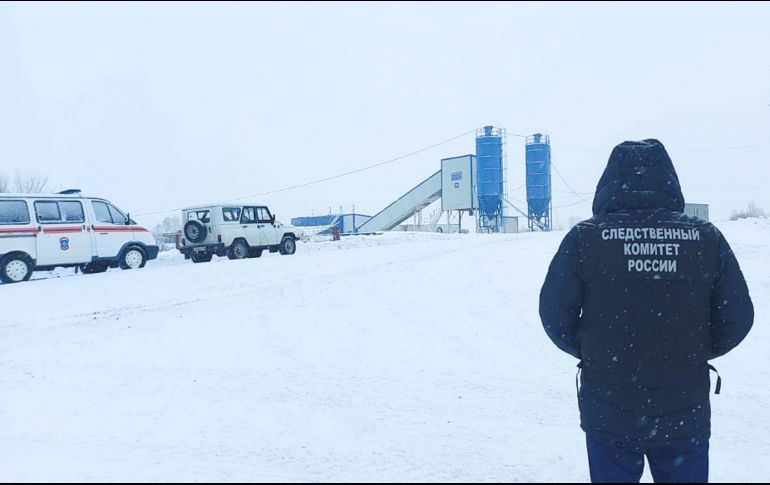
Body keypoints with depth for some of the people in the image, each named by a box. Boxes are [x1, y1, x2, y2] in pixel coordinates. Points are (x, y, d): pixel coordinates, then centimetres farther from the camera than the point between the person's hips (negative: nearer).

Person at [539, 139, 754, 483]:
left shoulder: (584, 238, -12)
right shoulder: (707, 239, -7)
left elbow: (555, 314, -8)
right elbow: (736, 319, -2)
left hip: (609, 413, -1)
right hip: (685, 415, 1)